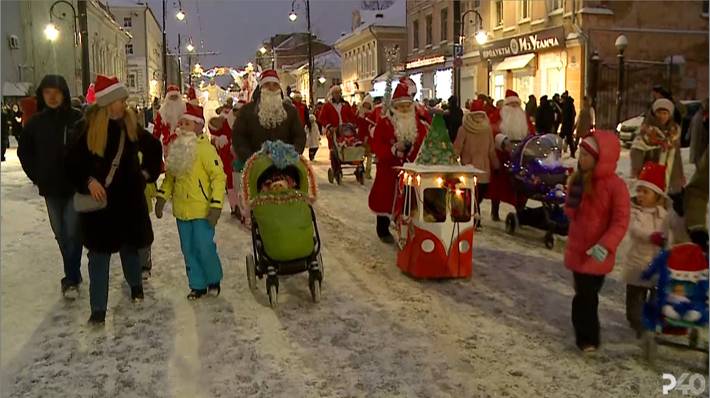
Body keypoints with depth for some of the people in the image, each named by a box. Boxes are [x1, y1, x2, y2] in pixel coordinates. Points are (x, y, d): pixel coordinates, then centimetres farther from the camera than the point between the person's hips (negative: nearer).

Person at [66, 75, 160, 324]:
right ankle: (98, 309, 7)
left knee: (129, 245, 16)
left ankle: (135, 284, 42)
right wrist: (89, 181, -19)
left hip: (129, 197, 2)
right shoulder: (88, 128, -7)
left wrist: (148, 172, 9)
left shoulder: (131, 125, 0)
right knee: (99, 253, 0)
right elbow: (73, 162, -5)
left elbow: (153, 147, 16)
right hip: (99, 199, -2)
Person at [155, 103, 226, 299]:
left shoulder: (206, 149, -13)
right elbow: (170, 176, 20)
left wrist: (216, 206, -21)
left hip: (202, 210, -7)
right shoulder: (177, 148, 9)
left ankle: (214, 280, 20)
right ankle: (197, 285, 25)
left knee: (204, 247, -5)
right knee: (189, 250, 12)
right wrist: (162, 197, 9)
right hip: (182, 210, 7)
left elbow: (219, 177, -16)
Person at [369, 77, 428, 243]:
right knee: (385, 199, 5)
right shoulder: (384, 123, -5)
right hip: (388, 169, -3)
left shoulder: (419, 124, 6)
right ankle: (383, 231, 22)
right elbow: (376, 146, -11)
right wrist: (394, 150, -23)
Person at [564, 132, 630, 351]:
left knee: (586, 295, 2)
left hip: (597, 253, -5)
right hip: (578, 249, 5)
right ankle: (587, 337, 29)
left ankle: (588, 337, 19)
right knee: (584, 293, 15)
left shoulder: (615, 185, -15)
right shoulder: (578, 179, 3)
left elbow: (621, 222, -18)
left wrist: (606, 245, -29)